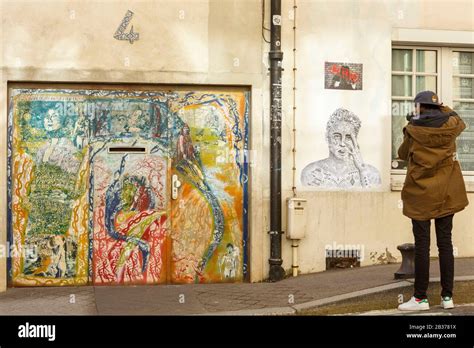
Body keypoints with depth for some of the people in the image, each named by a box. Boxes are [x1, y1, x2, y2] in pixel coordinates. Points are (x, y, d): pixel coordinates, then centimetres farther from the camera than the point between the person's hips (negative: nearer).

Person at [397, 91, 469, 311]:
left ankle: (420, 297, 1)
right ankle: (447, 297, 10)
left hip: (421, 194, -3)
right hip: (446, 193, 3)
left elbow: (403, 154, 9)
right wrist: (443, 109, 27)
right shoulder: (451, 125, 1)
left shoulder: (413, 130, -7)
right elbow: (460, 122, 26)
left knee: (422, 245, -2)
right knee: (445, 243, 7)